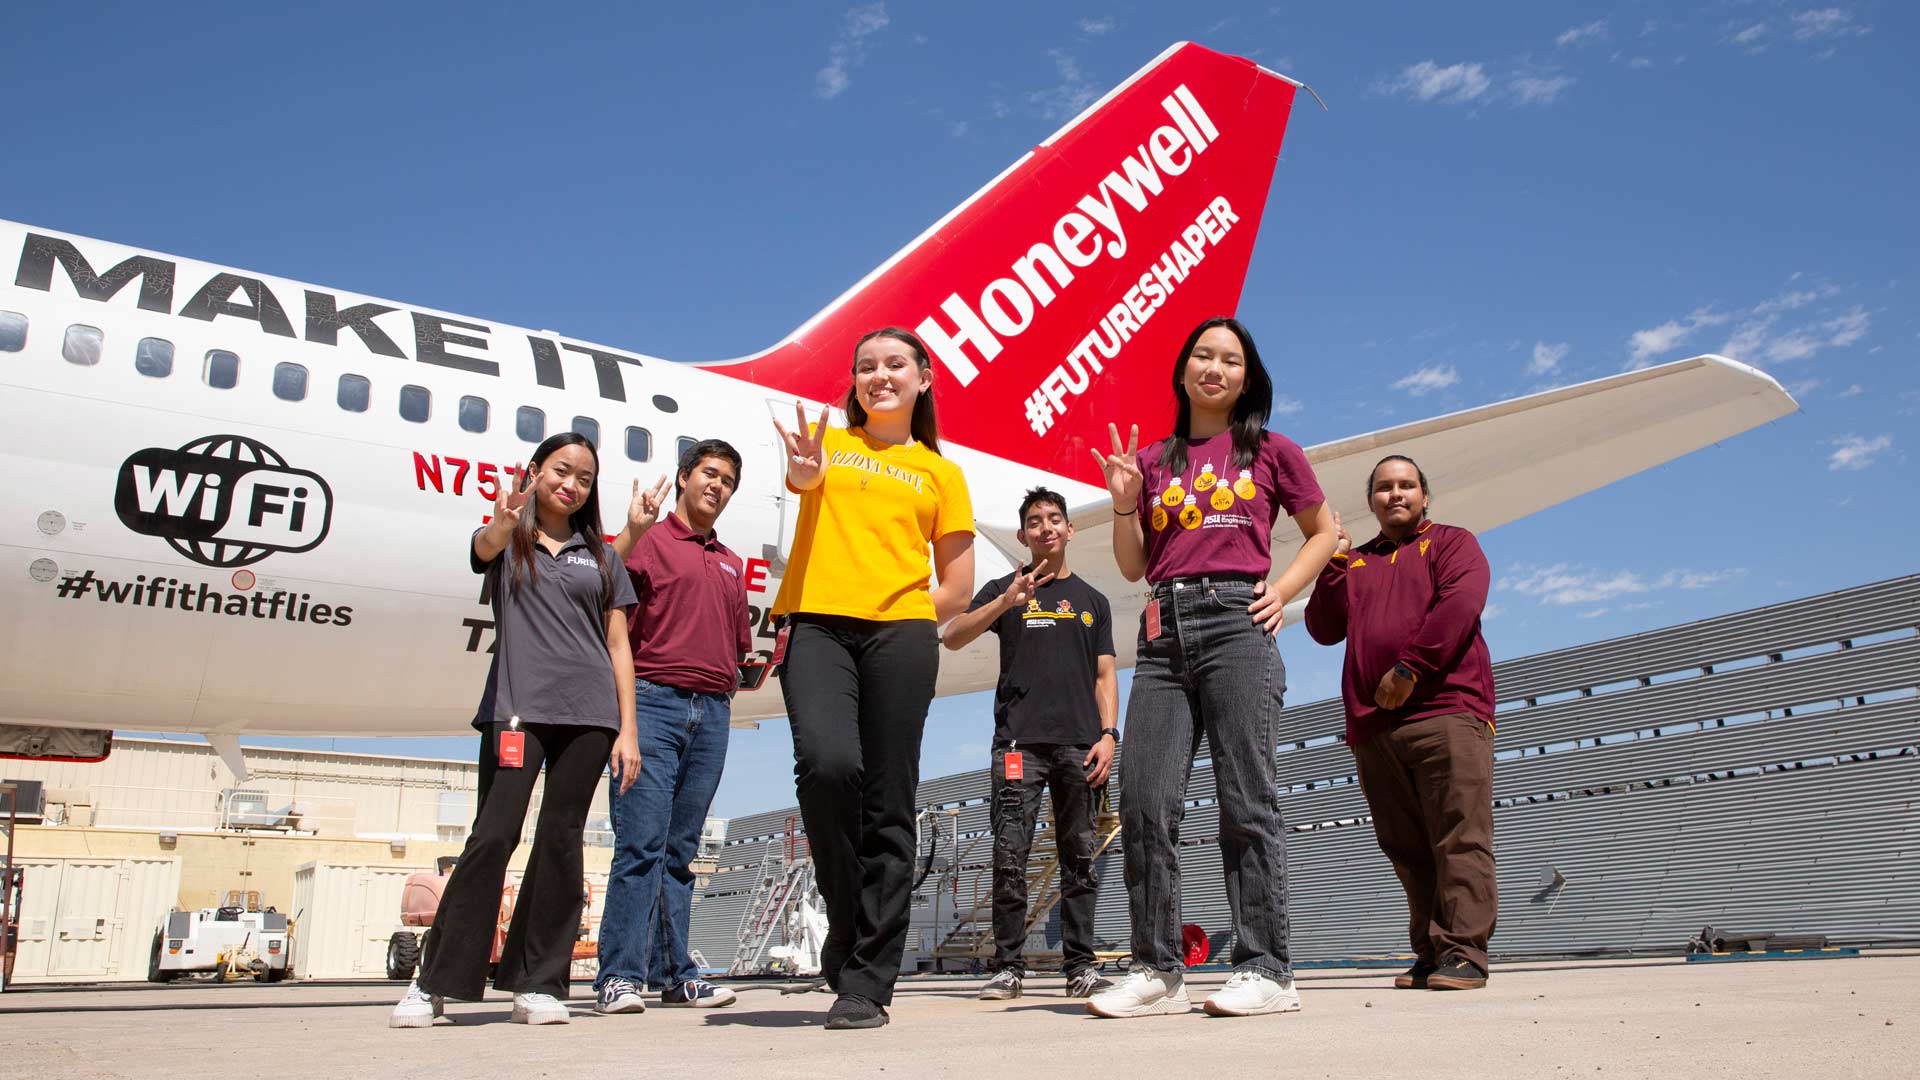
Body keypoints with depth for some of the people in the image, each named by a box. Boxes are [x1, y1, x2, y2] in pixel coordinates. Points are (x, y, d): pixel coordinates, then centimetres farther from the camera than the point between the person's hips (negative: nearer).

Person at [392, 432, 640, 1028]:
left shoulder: (601, 556, 16)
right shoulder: (506, 542, 11)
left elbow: (618, 646, 12)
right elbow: (485, 547, -16)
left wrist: (628, 730, 3)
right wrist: (503, 523, -41)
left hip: (589, 712, 2)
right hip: (517, 706, -2)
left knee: (560, 841, 1)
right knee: (493, 835, -10)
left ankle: (538, 984, 7)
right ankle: (435, 982, -1)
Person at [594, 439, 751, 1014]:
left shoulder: (730, 564, 23)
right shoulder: (649, 540, 5)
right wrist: (631, 532, -23)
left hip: (712, 712, 6)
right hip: (654, 701, -6)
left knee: (681, 848, 8)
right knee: (641, 842, -10)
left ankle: (674, 973, 10)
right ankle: (621, 976, -7)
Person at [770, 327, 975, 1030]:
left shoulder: (941, 472, 18)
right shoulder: (828, 444, 18)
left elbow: (958, 589, 16)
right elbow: (802, 478, -9)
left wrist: (905, 616, 2)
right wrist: (804, 471, -31)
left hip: (902, 635, 1)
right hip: (814, 627, -1)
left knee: (888, 805, -3)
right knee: (827, 763, -24)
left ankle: (867, 981, 4)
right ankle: (846, 919, 0)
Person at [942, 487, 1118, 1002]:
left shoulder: (1092, 600, 19)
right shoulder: (1004, 589, 12)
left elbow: (1104, 676, 15)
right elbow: (952, 637, -1)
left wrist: (1108, 735, 0)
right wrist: (1005, 602, -15)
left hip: (1079, 745, 2)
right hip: (1019, 741, -2)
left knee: (1079, 858, 2)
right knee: (1010, 855, -7)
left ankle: (1080, 967, 6)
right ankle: (1008, 966, 0)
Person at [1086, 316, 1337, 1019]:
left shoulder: (1271, 452, 11)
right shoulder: (1152, 460, 18)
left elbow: (1323, 531, 19)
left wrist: (1283, 592, 4)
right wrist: (1123, 503, 1)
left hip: (1234, 624, -3)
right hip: (1163, 633, 3)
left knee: (1246, 800, -6)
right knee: (1144, 803, -4)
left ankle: (1266, 970, -1)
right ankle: (1157, 971, 3)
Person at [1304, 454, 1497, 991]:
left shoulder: (1450, 542, 12)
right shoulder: (1355, 561, 25)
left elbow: (1461, 602, -7)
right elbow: (1325, 629, 15)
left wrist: (1411, 669, -14)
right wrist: (1332, 563, 5)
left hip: (1445, 711, -5)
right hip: (1373, 724, 5)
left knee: (1459, 839, -10)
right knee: (1407, 847, 5)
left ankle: (1463, 953, -10)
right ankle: (1430, 954, 10)